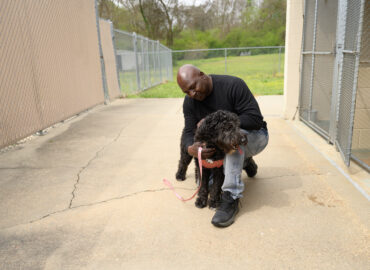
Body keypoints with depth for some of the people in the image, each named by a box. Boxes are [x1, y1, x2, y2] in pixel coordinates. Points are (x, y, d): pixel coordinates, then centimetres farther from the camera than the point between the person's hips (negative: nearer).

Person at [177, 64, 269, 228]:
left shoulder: (233, 85, -25)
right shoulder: (189, 102, -6)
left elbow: (255, 119, -29)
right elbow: (189, 131, -10)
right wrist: (191, 149, -36)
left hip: (254, 136, -6)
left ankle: (231, 199, -34)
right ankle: (244, 161, 21)